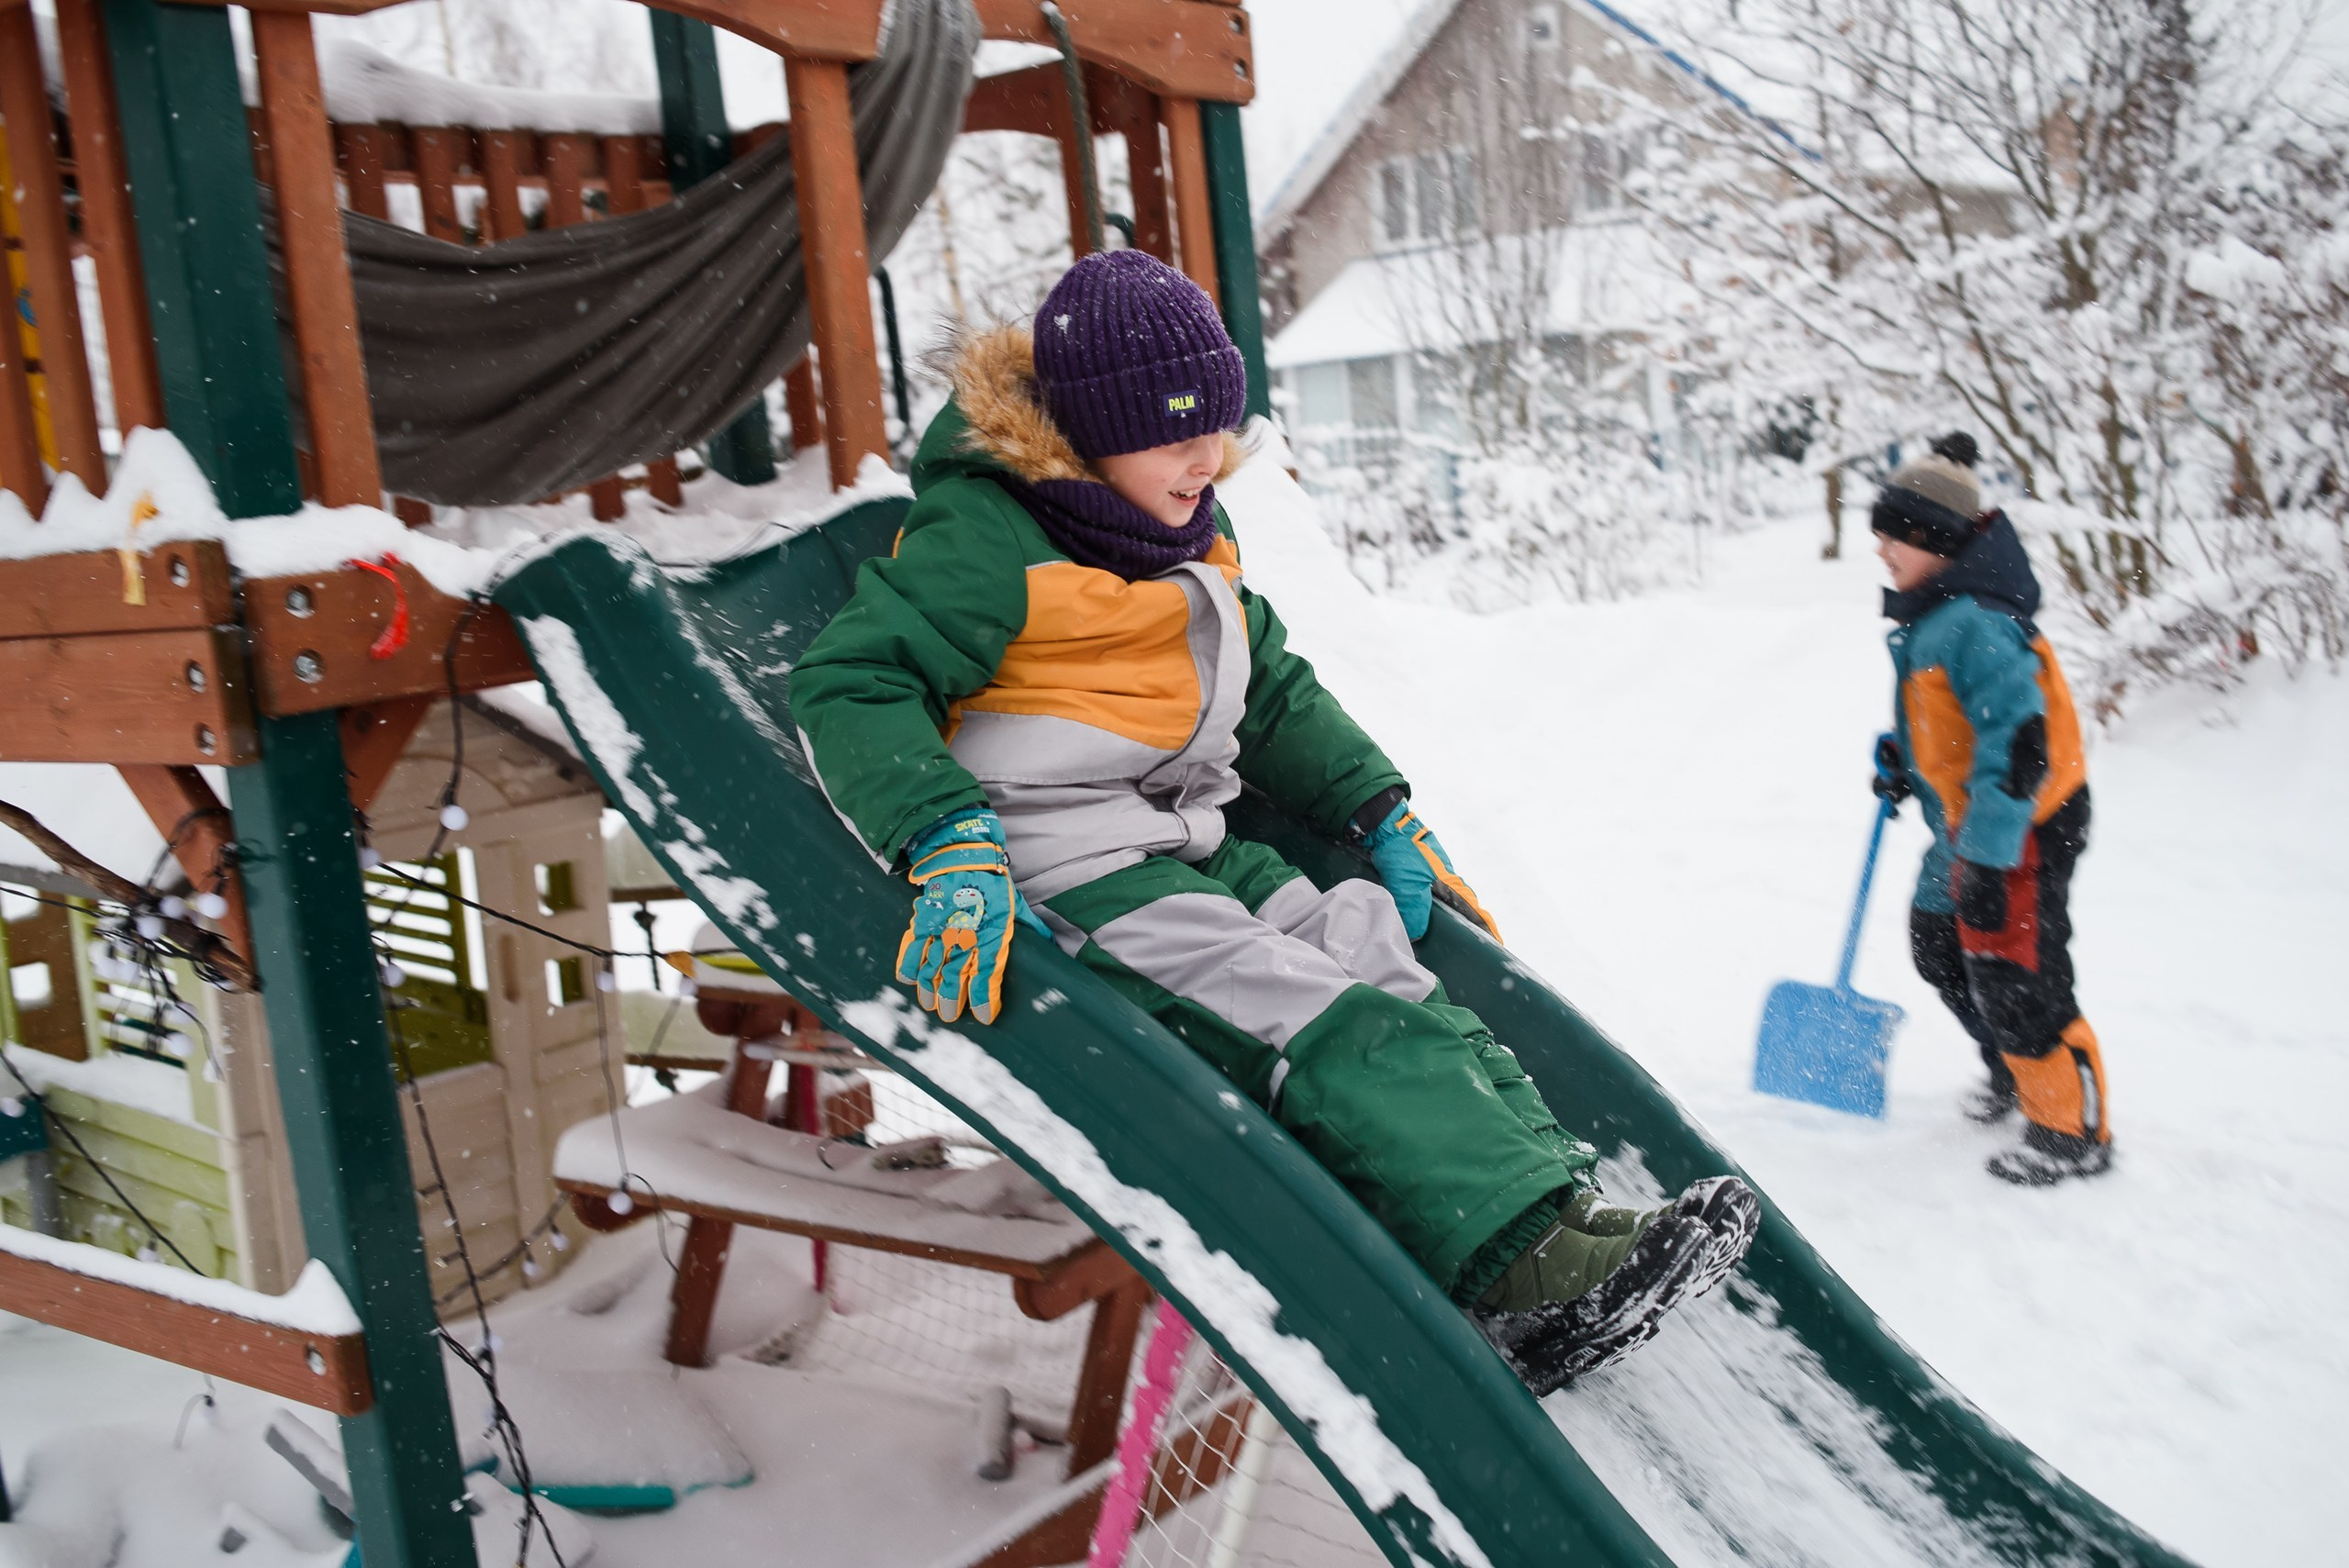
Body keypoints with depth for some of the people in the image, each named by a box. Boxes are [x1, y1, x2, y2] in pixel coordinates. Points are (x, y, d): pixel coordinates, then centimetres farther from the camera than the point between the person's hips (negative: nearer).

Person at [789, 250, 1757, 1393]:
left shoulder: (1189, 538, 16)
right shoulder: (989, 536, -11)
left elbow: (1274, 689, 26)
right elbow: (851, 683, -19)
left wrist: (1380, 812, 16)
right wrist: (950, 843, -34)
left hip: (1187, 850, 8)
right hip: (1063, 877, -8)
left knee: (1396, 982, -14)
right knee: (1323, 1028, -25)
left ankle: (1572, 1207, -23)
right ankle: (1530, 1270, -33)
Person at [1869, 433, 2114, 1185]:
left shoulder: (1975, 623, -26)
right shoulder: (1930, 617, 6)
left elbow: (2015, 740, -31)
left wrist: (1988, 858, -32)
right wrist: (1903, 757, 13)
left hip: (2022, 828, -11)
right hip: (1966, 824, 11)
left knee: (2014, 977, -5)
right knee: (1940, 947, 22)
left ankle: (2071, 1130, 13)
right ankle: (2015, 1074, 43)